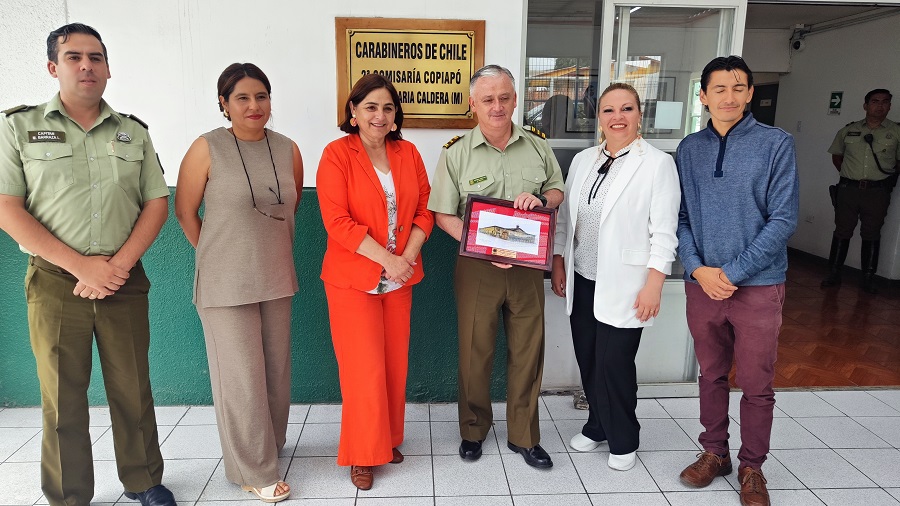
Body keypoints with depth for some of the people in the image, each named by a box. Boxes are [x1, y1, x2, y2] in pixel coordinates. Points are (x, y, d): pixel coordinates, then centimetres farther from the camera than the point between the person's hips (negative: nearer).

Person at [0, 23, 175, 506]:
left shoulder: (134, 133, 9)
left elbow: (157, 203, 5)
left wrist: (120, 264, -8)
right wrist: (81, 266, -12)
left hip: (124, 281, 2)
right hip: (56, 282, -1)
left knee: (133, 388, 7)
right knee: (62, 396, 7)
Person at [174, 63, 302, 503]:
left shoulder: (288, 150, 2)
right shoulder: (207, 148, -9)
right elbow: (185, 211, -2)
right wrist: (217, 254, 5)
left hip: (276, 280, 4)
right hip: (226, 284, -4)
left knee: (276, 371, 13)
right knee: (242, 377, 3)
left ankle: (270, 448, 37)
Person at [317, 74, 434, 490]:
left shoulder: (408, 153, 6)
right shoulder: (337, 154, -8)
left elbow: (424, 209, 7)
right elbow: (337, 222, -15)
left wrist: (408, 256, -9)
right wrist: (387, 259, -18)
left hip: (400, 277, 4)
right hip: (353, 278, -4)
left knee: (395, 363, 11)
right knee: (364, 369, 0)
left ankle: (388, 439, 32)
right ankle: (362, 454, 20)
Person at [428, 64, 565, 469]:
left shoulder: (537, 145, 3)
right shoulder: (455, 153, -4)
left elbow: (558, 190, 13)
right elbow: (443, 215, -5)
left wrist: (541, 198, -11)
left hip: (527, 266, 2)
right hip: (477, 268, -2)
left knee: (527, 351, 10)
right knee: (475, 352, 10)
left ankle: (524, 436, 29)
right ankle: (473, 429, 32)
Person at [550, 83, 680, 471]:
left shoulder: (657, 164, -6)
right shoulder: (582, 161, 9)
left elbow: (663, 231, -9)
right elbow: (565, 217, 13)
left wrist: (654, 284, -13)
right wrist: (558, 263, 10)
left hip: (623, 286, -5)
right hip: (581, 280, 5)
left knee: (614, 363, 0)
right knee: (587, 360, 13)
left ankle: (623, 441, 24)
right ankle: (597, 426, 35)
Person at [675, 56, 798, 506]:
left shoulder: (776, 144, -6)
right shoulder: (689, 149, 5)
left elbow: (782, 220, -10)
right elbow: (680, 217, 5)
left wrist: (732, 273, -14)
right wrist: (698, 268, -10)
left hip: (758, 285, -3)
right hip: (702, 283, 3)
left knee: (756, 385, 7)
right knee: (711, 375, 16)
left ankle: (752, 467, 26)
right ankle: (714, 452, 33)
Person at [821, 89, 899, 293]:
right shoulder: (849, 130, 6)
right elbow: (836, 155, 18)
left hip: (877, 192, -1)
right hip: (848, 189, 1)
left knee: (871, 234, 6)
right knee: (842, 231, 5)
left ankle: (868, 278, 14)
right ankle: (834, 273, 13)